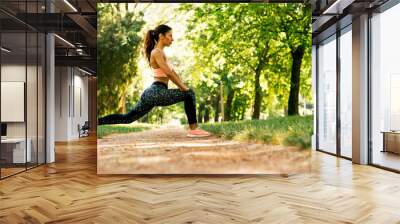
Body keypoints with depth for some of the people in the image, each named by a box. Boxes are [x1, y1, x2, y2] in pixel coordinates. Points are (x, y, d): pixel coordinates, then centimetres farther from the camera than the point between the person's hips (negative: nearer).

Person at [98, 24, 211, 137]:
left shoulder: (160, 52, 20)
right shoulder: (156, 52, -9)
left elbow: (173, 74, 20)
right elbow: (169, 73, -17)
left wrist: (184, 87, 12)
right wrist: (185, 88, -11)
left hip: (152, 93, 10)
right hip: (156, 92, -10)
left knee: (127, 118, 14)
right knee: (189, 94, -11)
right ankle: (193, 129, -8)